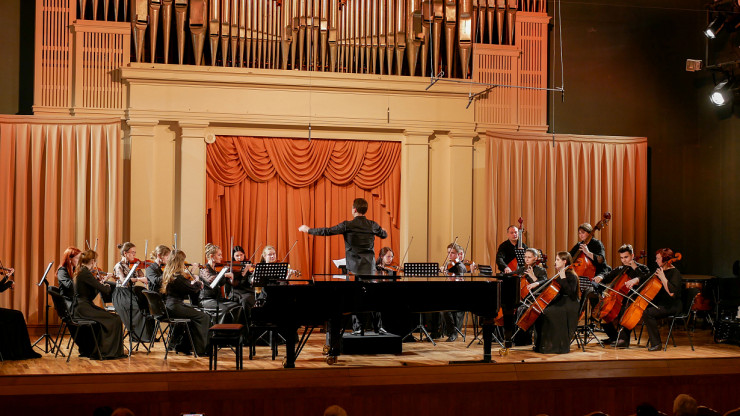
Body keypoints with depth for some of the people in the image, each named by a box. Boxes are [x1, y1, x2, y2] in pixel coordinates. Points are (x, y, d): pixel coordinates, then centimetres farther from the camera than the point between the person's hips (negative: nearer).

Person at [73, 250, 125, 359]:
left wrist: (100, 280, 15)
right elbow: (104, 290, -20)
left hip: (79, 308, 10)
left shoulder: (80, 272, 14)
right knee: (115, 320, -6)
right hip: (84, 309, -10)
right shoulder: (86, 273, -17)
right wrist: (109, 286, 1)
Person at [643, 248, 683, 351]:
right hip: (659, 303, 10)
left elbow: (672, 293, -27)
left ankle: (656, 343, -22)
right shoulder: (660, 270, 13)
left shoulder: (675, 273, -14)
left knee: (648, 313, -29)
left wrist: (663, 278, -27)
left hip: (671, 306, -10)